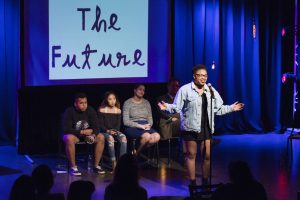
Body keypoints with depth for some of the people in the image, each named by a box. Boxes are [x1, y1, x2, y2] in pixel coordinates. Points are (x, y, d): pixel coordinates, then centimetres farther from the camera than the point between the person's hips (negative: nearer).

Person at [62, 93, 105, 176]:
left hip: (88, 134, 4)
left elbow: (96, 127, -9)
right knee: (69, 139, -38)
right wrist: (82, 132, -27)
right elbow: (66, 129, -23)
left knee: (101, 137, -21)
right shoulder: (69, 112, -18)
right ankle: (73, 167, -27)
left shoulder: (91, 110, -8)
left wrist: (93, 134, -32)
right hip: (74, 134, -4)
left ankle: (96, 165, -13)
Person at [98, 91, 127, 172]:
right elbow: (100, 124, -4)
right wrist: (108, 131, -18)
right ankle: (113, 162, -36)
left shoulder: (118, 110, 9)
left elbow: (118, 123, 9)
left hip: (115, 131, 3)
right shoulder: (102, 110, -1)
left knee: (123, 137, -29)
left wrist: (116, 130, -12)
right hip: (105, 131, -3)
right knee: (110, 138, -37)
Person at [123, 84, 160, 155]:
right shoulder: (128, 103, 1)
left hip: (145, 127, 5)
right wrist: (140, 126, -15)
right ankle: (136, 154, -11)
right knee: (147, 136, -35)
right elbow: (126, 122, -6)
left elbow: (150, 118, 17)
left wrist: (149, 125, -7)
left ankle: (137, 152, -11)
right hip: (132, 128, -5)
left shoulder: (146, 103, 17)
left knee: (157, 136, -27)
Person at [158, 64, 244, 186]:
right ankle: (192, 183, 12)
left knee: (207, 156, 4)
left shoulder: (211, 90, 10)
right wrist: (167, 107, -25)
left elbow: (218, 109, 16)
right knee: (191, 155, 4)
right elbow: (177, 107, -8)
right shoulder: (185, 89, -6)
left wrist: (231, 108, 12)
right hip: (191, 128, -4)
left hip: (206, 128, 4)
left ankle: (205, 182, 17)